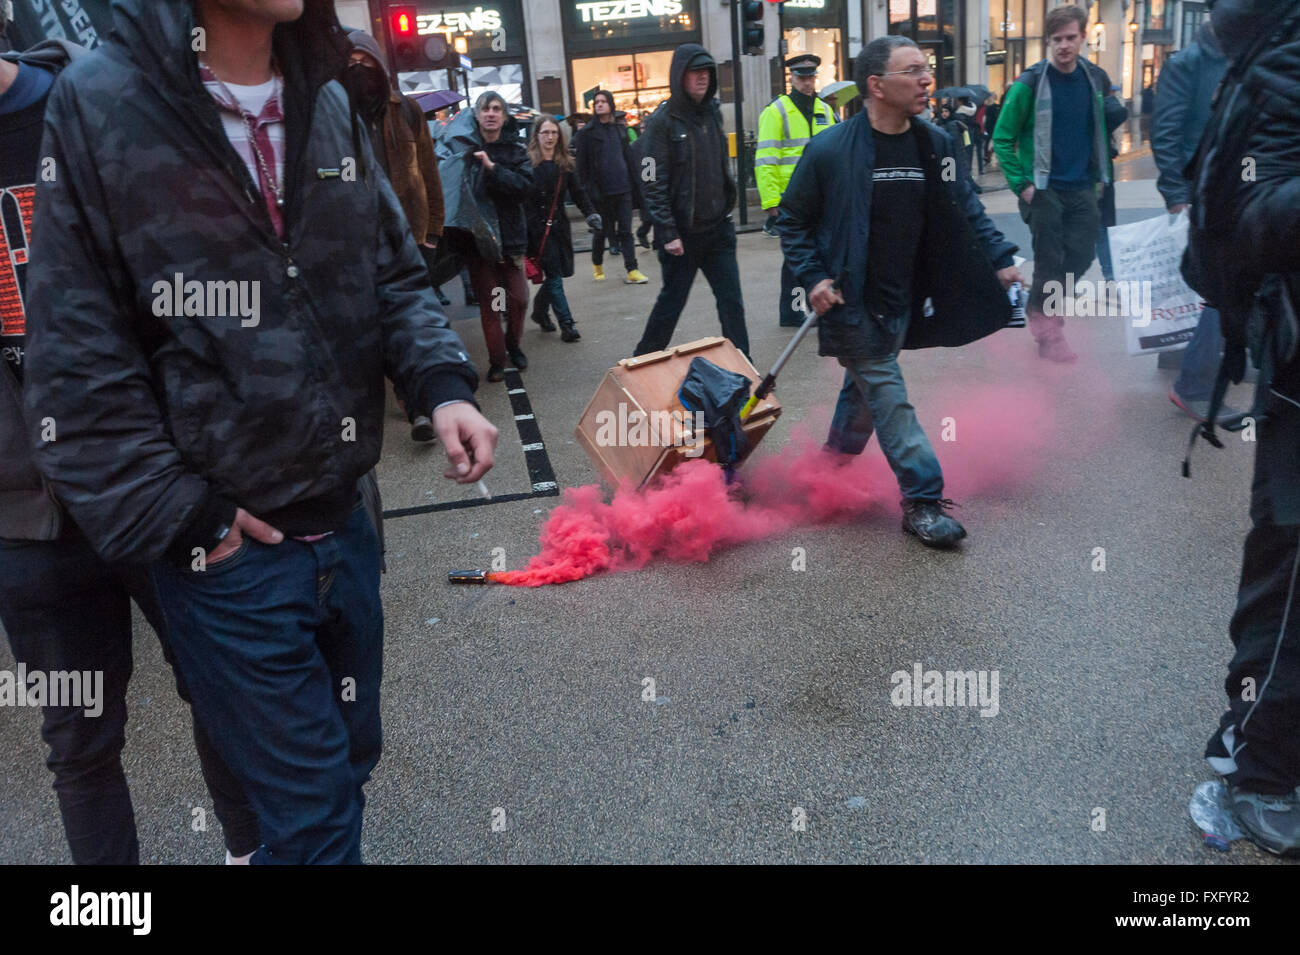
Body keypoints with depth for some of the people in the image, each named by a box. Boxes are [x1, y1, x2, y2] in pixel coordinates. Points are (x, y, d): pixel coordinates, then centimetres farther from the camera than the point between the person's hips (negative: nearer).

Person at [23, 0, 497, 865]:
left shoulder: (329, 105, 6)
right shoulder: (98, 105, -10)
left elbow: (394, 273, 10)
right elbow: (76, 358, -11)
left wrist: (442, 381, -8)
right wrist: (177, 515, -12)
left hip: (345, 523, 6)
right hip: (225, 546, -5)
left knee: (352, 755, 22)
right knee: (315, 810, 6)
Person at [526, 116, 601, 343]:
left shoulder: (566, 163, 9)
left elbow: (578, 193, 9)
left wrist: (590, 214, -6)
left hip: (559, 225, 5)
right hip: (537, 227, -5)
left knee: (554, 275, 8)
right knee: (553, 276, -5)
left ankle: (540, 311, 32)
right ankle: (566, 324, -2)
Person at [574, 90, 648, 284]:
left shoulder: (620, 128, 11)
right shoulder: (587, 133, -2)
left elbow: (629, 157, 15)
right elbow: (582, 164, -4)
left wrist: (635, 183, 10)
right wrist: (589, 189, -11)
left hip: (623, 188, 3)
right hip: (602, 191, -3)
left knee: (626, 231, 0)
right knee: (602, 231, 9)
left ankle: (632, 270, -3)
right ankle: (597, 265, 30)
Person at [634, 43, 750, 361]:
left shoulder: (713, 112, 9)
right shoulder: (663, 120, -10)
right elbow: (654, 183, -13)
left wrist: (726, 211, 15)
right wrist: (668, 233, -17)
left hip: (718, 228, 5)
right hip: (682, 233, -5)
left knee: (732, 302, 2)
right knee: (672, 301, 7)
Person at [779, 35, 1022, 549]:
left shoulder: (935, 144, 1)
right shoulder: (830, 150, -14)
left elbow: (965, 210, 11)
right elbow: (793, 221, -4)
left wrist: (999, 258, 1)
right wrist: (813, 277, -14)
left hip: (900, 303, 5)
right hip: (851, 302, -5)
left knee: (865, 389, 16)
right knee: (889, 396, -6)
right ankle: (922, 501, 0)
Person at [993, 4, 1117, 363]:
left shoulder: (1096, 79, 6)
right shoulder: (1030, 84, -10)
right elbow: (1002, 138, -7)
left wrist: (1101, 174, 13)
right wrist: (1021, 184, -12)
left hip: (1082, 188, 5)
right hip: (1044, 189, -5)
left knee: (1080, 257, 4)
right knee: (1049, 261, -1)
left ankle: (1041, 309, 27)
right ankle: (1048, 332, 16)